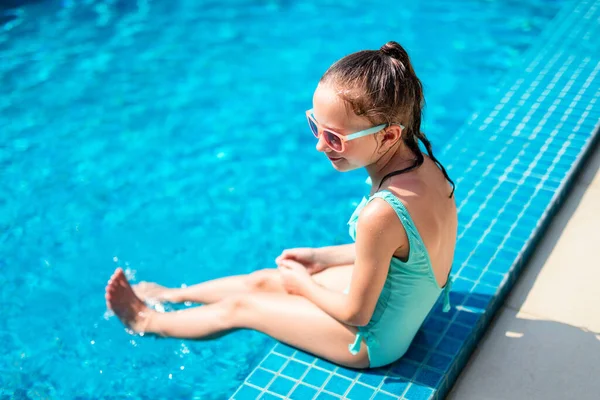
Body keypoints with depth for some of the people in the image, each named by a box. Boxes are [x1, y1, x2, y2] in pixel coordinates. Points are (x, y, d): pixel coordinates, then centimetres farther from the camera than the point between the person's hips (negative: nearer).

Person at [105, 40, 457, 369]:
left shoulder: (380, 215, -39)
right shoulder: (424, 164, -13)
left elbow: (356, 313, -24)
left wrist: (303, 283, -5)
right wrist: (323, 258, 12)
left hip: (374, 338, -7)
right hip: (405, 302, 7)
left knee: (239, 307, 10)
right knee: (262, 280, 21)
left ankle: (148, 322, 37)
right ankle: (167, 295, 46)